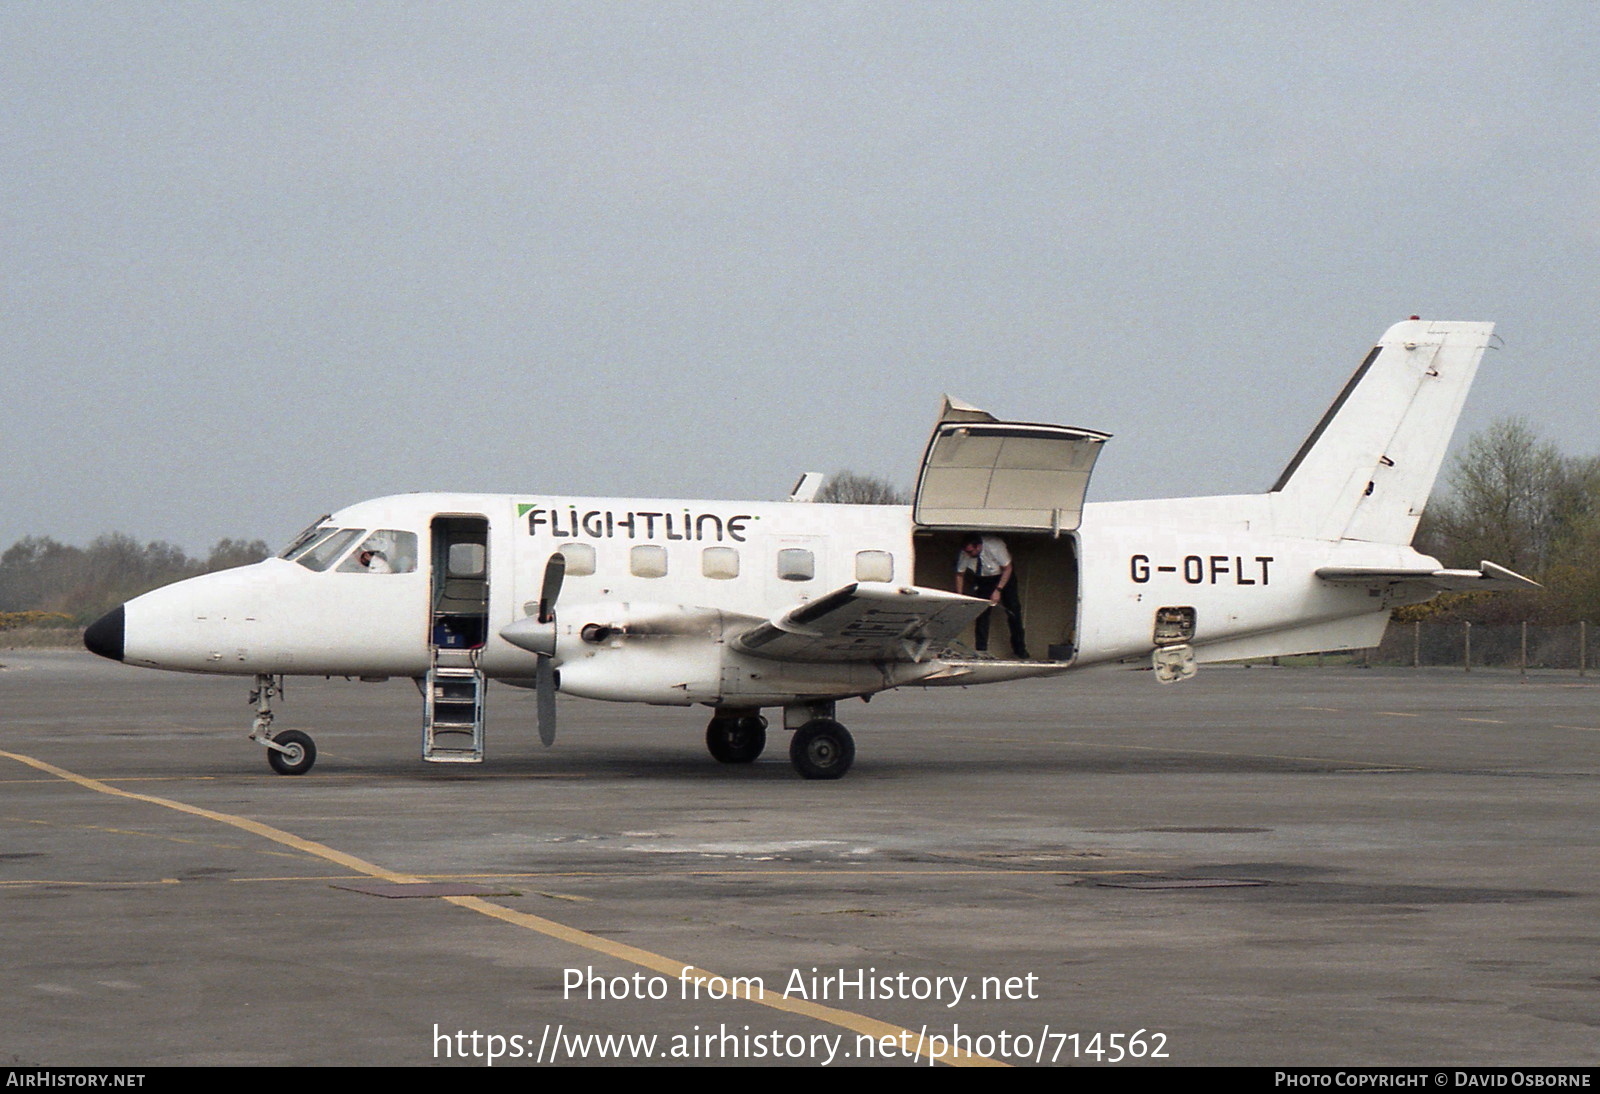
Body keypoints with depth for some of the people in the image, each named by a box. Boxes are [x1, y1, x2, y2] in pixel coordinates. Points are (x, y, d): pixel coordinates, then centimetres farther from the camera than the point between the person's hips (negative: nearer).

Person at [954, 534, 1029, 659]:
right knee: (982, 612, -10)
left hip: (1003, 576, -2)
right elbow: (959, 574, -10)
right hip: (983, 579, 2)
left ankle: (1019, 651, 4)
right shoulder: (965, 553, -28)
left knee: (1013, 610, -5)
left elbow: (1008, 569, -24)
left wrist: (998, 590, -28)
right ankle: (981, 651, -6)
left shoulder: (995, 547, -38)